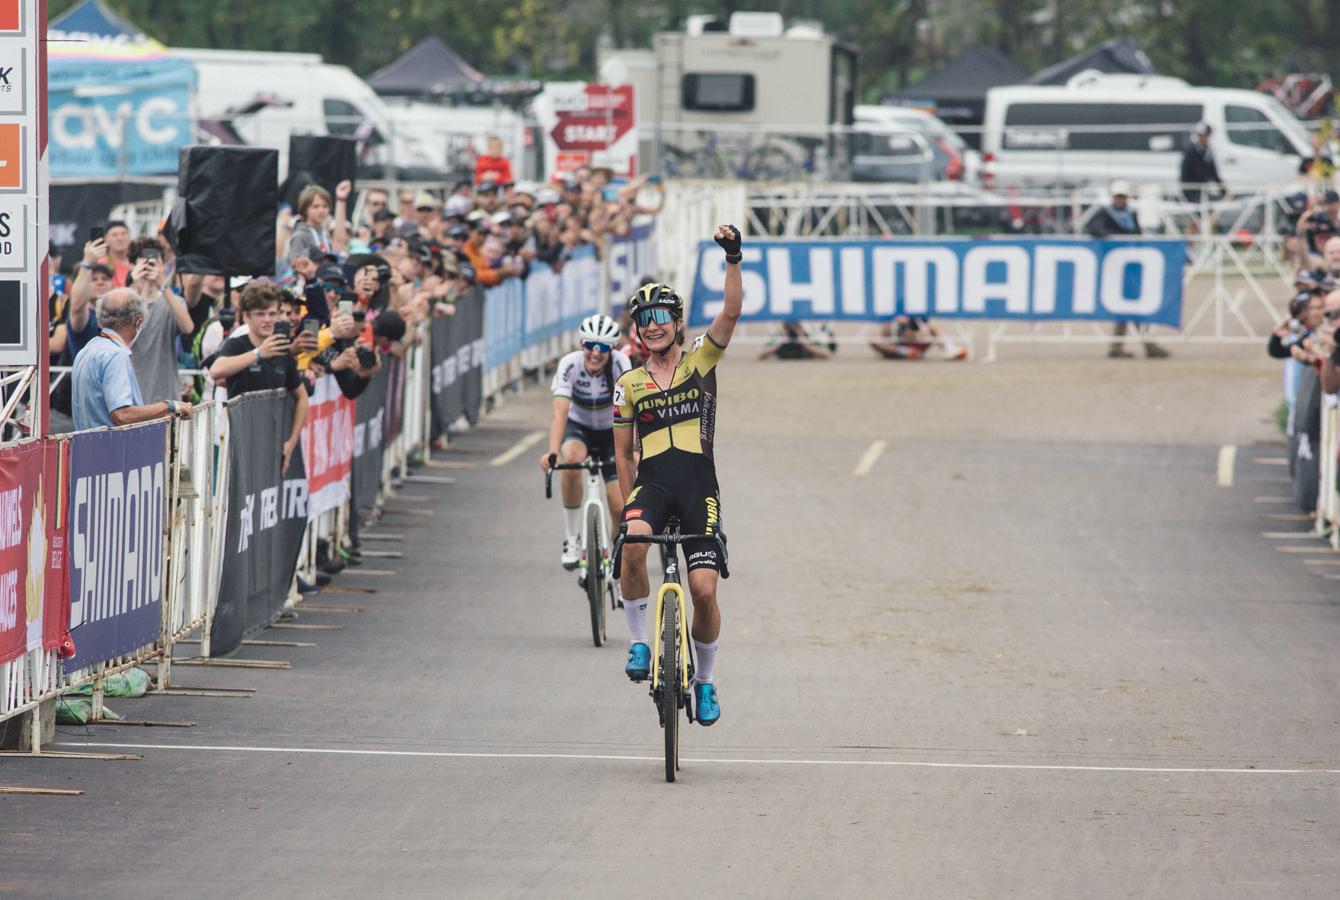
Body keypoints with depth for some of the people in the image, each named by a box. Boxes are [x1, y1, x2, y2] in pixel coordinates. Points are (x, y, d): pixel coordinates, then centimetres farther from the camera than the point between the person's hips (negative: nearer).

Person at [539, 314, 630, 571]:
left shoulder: (620, 364, -25)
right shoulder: (570, 365, -26)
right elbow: (560, 413, -36)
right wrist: (552, 452, -52)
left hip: (610, 432, 1)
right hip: (578, 427, 0)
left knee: (619, 507, -11)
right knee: (572, 461, -36)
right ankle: (571, 540, -22)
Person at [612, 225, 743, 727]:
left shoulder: (700, 363, 7)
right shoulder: (629, 385, 11)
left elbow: (732, 312, -8)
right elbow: (623, 453, 16)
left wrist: (734, 260, -20)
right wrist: (628, 508, 11)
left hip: (699, 488, -1)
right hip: (652, 484, 1)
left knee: (704, 590, -8)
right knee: (632, 546, -33)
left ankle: (705, 681, 14)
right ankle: (639, 641, -16)